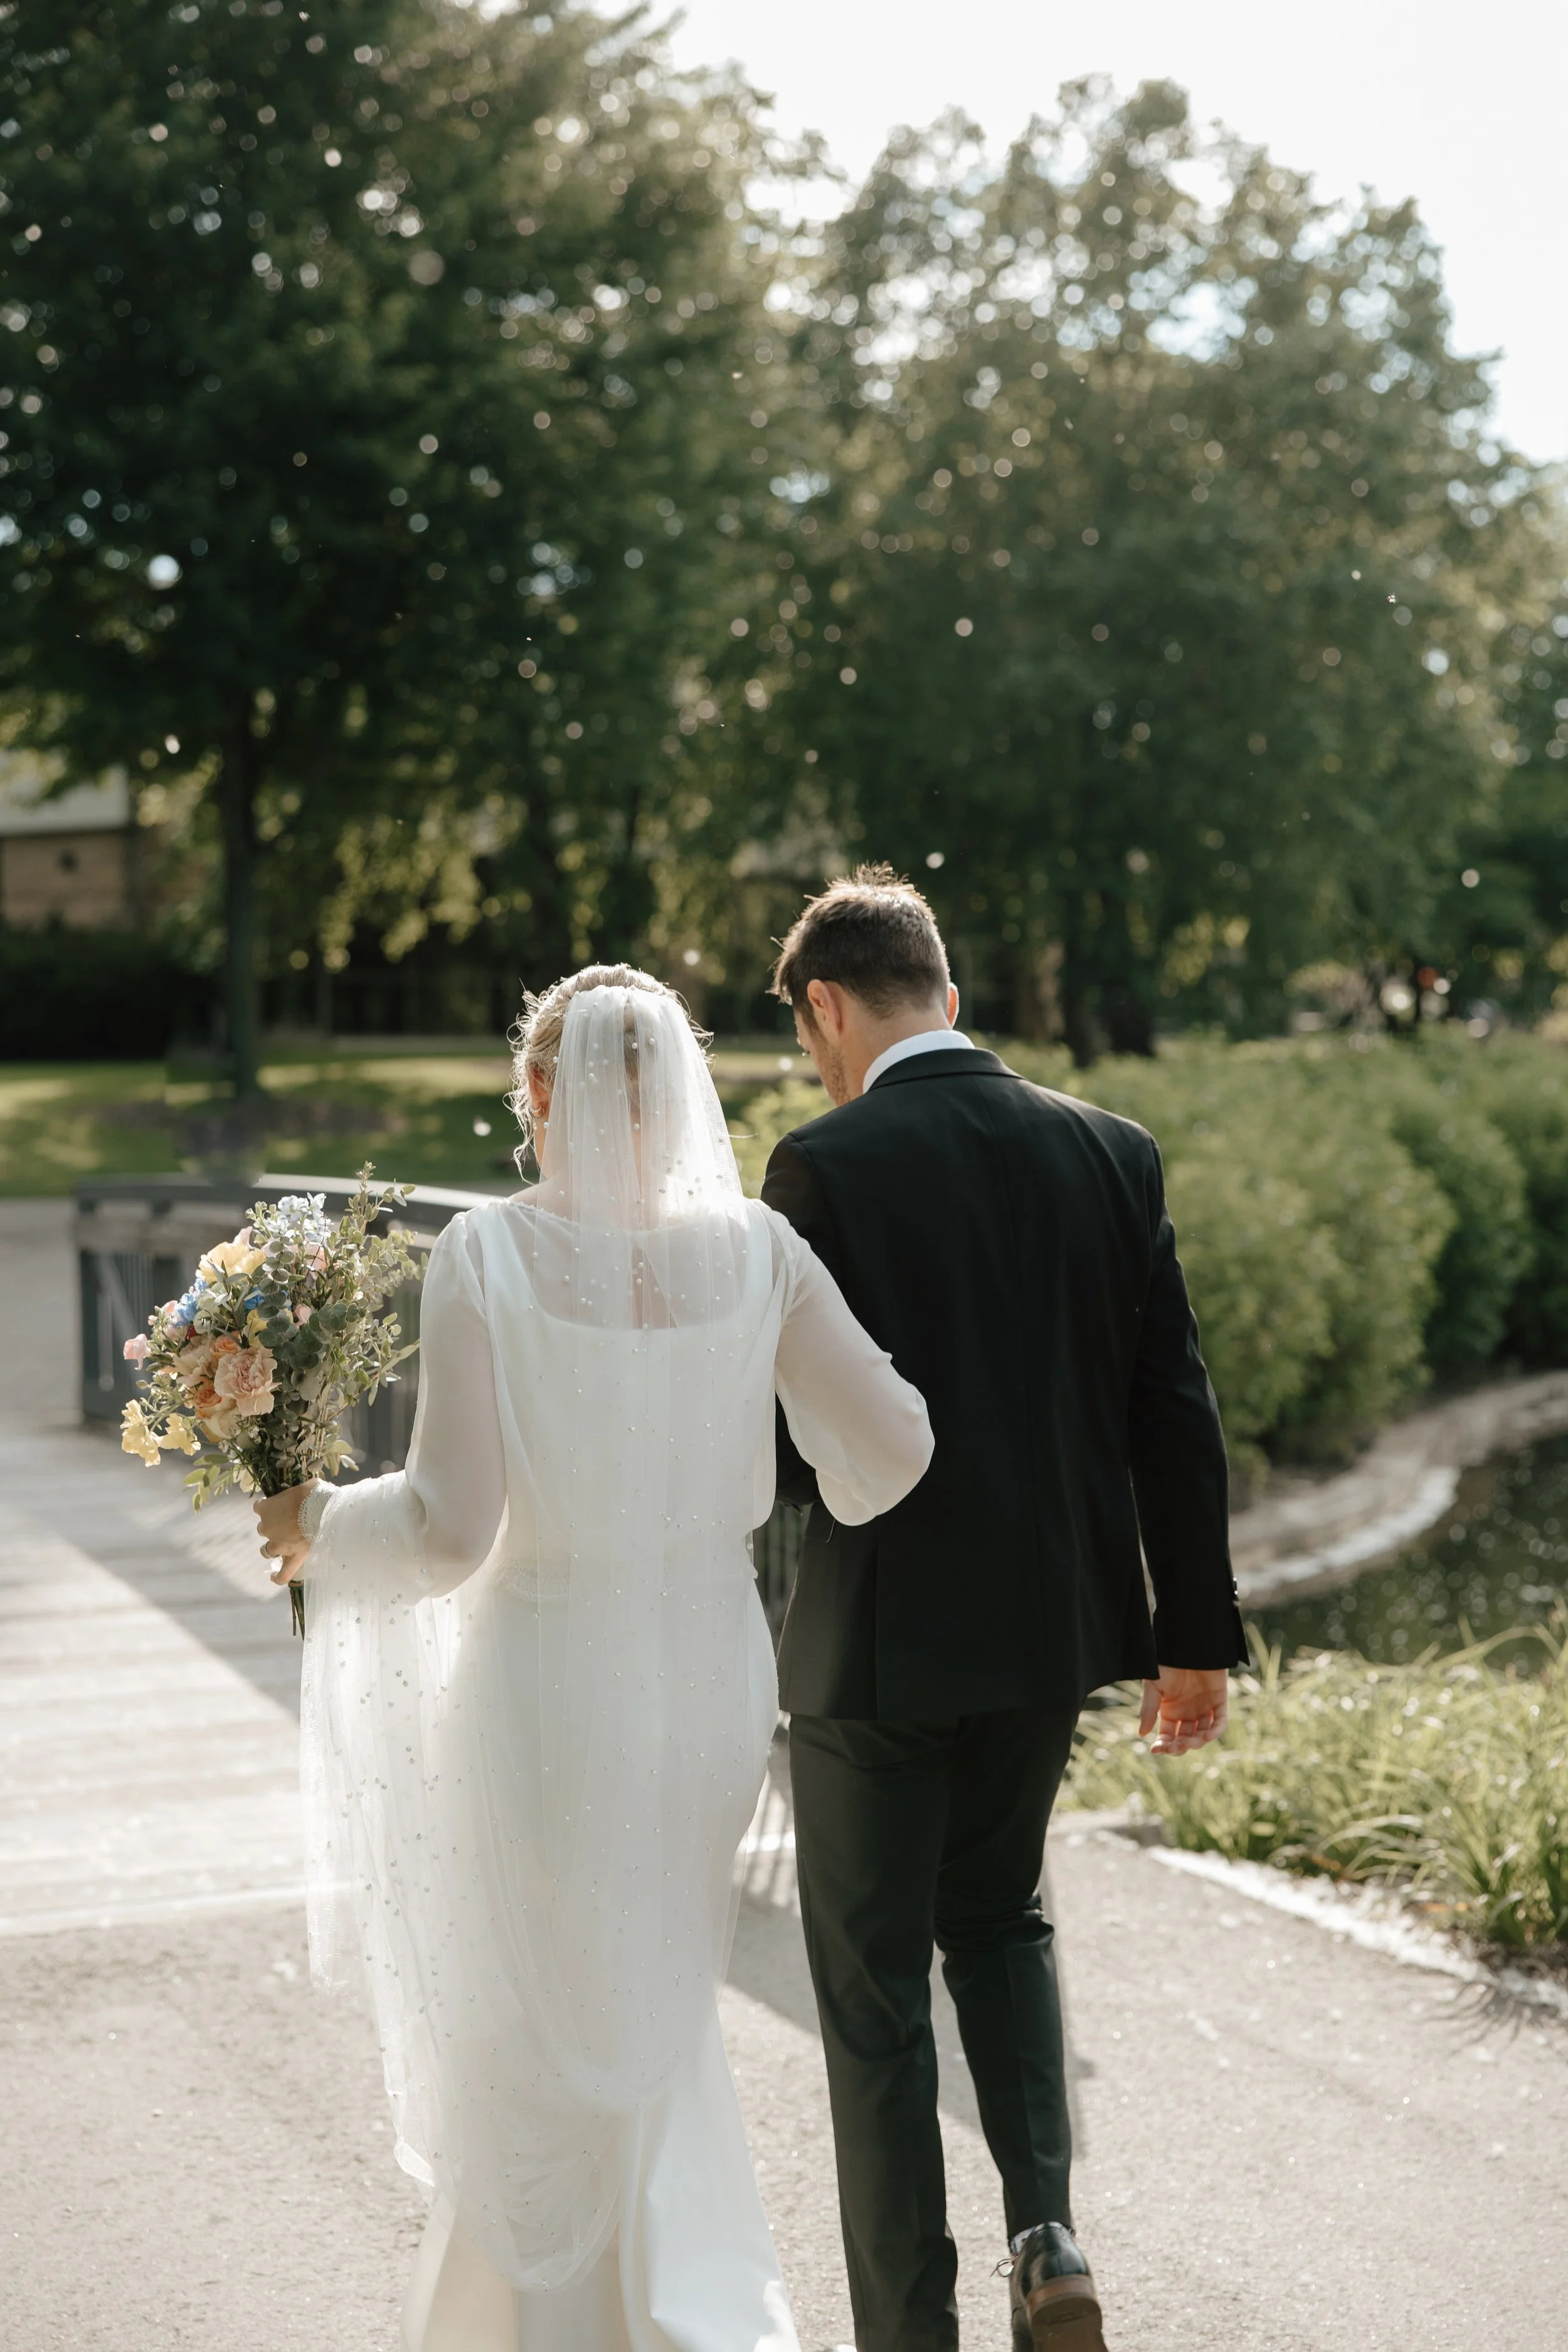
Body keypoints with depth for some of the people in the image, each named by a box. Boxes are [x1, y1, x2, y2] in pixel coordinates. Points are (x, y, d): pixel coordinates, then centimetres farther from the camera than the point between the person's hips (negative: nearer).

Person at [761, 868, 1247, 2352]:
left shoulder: (826, 1168, -14)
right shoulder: (1109, 1153, 0)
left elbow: (791, 1442, -16)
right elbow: (1176, 1413, 2)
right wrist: (1194, 1633, 9)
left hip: (882, 1635, -5)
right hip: (1059, 1622, 5)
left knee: (875, 1981, 11)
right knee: (996, 1914, 26)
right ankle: (1045, 2230, 11)